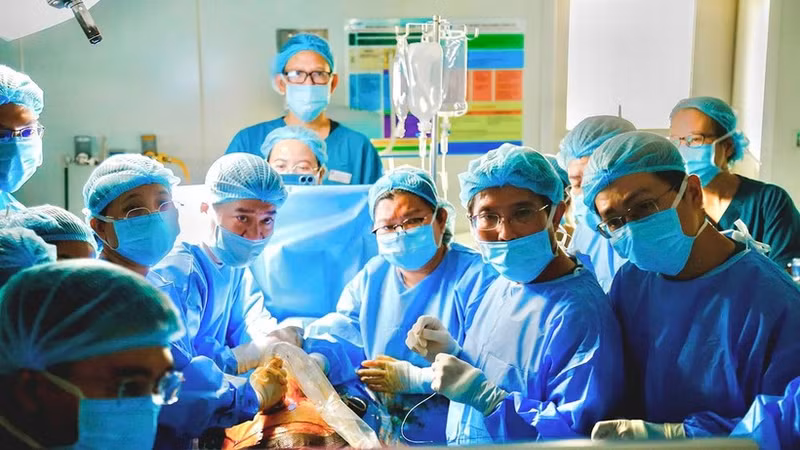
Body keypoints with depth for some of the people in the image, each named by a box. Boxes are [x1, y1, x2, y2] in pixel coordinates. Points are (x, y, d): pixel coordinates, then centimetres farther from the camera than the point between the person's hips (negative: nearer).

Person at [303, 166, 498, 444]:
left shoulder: (477, 277, -9)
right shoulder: (371, 277, 11)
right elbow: (342, 339, 6)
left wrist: (414, 379, -12)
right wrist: (316, 363, -17)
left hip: (447, 431, -6)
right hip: (376, 425, 7)